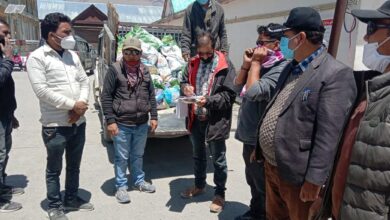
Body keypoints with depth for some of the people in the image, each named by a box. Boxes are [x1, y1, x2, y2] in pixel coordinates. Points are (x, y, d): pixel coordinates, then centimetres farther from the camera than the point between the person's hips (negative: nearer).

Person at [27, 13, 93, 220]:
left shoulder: (72, 55, 9)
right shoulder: (37, 58, -10)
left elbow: (84, 81, 8)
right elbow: (42, 90, -18)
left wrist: (82, 105, -9)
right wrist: (72, 105, -17)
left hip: (78, 123, 6)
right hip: (55, 126, -6)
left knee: (74, 166, 19)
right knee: (54, 169, 11)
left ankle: (71, 199, 37)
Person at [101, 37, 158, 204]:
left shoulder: (144, 71, 7)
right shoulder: (115, 70, -8)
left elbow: (151, 95, 12)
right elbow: (106, 97, -9)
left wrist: (153, 117, 8)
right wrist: (110, 121, -13)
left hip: (142, 124, 5)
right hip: (122, 124, -4)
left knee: (138, 155, 20)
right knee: (122, 157, 9)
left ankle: (138, 181, 38)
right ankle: (121, 186, 26)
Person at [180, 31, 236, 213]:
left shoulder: (225, 66, -13)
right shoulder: (193, 63, 5)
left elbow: (229, 95, -15)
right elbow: (183, 81, 16)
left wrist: (209, 100, -27)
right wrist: (185, 87, -8)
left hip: (215, 121, -6)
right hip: (195, 118, 6)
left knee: (218, 159, 10)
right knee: (198, 155, 23)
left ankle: (219, 194, 28)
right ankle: (199, 185, 44)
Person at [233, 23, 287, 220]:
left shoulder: (280, 69, -19)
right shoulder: (260, 65, 9)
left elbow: (253, 92, -28)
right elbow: (238, 87, 12)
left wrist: (256, 62, -17)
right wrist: (246, 64, 0)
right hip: (249, 135, 9)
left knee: (263, 185, 9)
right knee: (253, 180, 24)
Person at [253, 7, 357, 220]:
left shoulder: (336, 74, -18)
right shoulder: (291, 68, 10)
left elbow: (328, 136, -22)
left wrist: (314, 180, -21)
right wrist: (261, 148, 17)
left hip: (298, 174, -8)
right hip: (271, 166, 8)